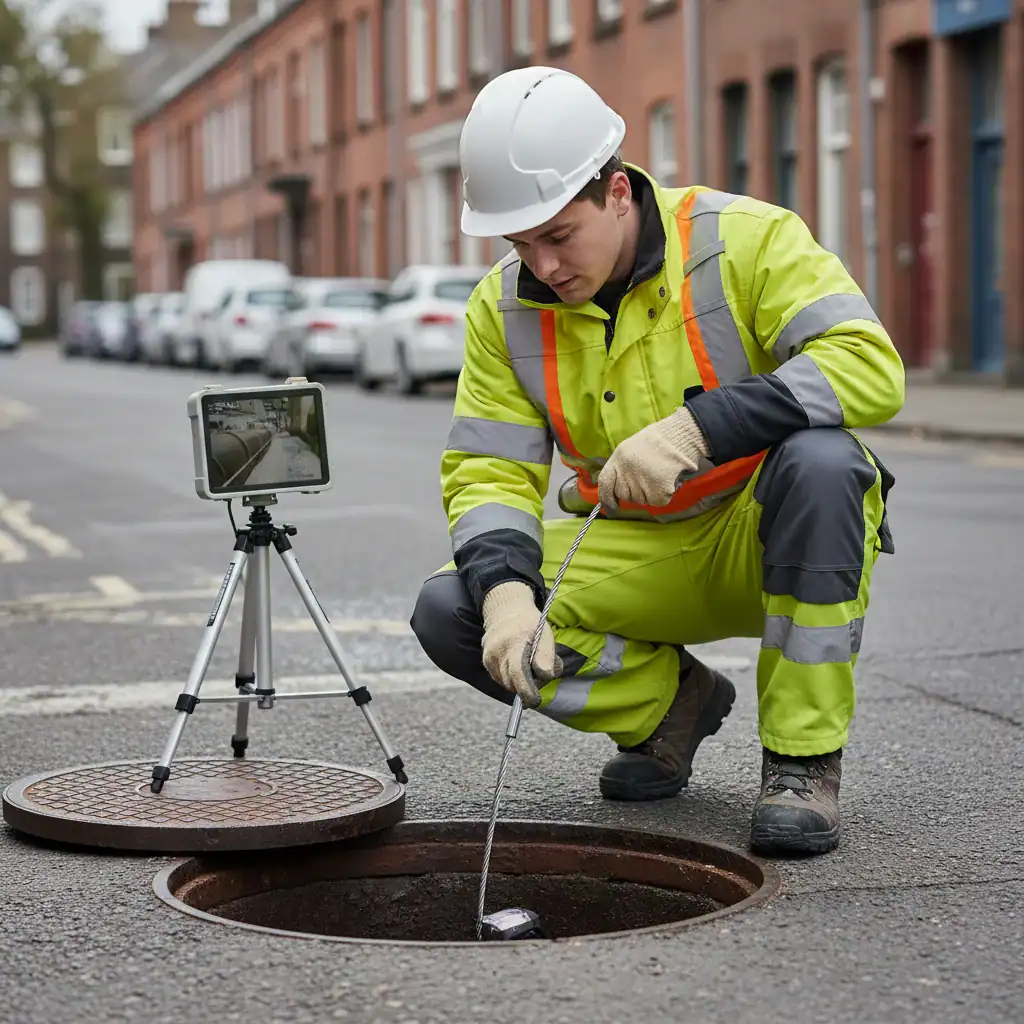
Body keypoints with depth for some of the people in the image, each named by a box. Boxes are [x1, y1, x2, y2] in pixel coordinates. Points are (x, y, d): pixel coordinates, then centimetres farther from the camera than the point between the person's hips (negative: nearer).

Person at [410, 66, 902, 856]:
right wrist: (505, 591, -28)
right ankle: (671, 705, 7)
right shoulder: (505, 306, -5)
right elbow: (488, 469, -7)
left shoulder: (746, 239, -17)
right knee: (449, 612, -18)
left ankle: (803, 758, -21)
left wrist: (698, 428, -39)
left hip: (770, 540, -4)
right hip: (635, 558, 4)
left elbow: (870, 367, -29)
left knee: (817, 460, -37)